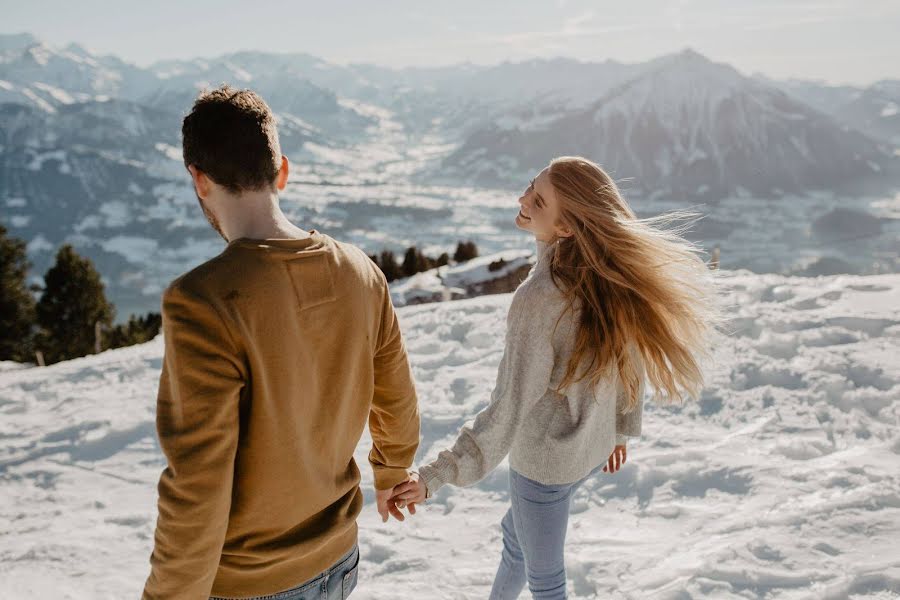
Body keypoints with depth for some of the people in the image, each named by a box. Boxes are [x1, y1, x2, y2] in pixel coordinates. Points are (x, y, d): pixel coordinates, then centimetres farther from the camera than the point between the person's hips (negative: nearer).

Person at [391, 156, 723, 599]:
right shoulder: (609, 272, -10)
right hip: (595, 447, 8)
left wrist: (437, 476, -21)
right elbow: (630, 360, 2)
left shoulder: (539, 297, -32)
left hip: (545, 459, -7)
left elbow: (509, 411, -28)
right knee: (516, 534, 32)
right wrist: (622, 427, 18)